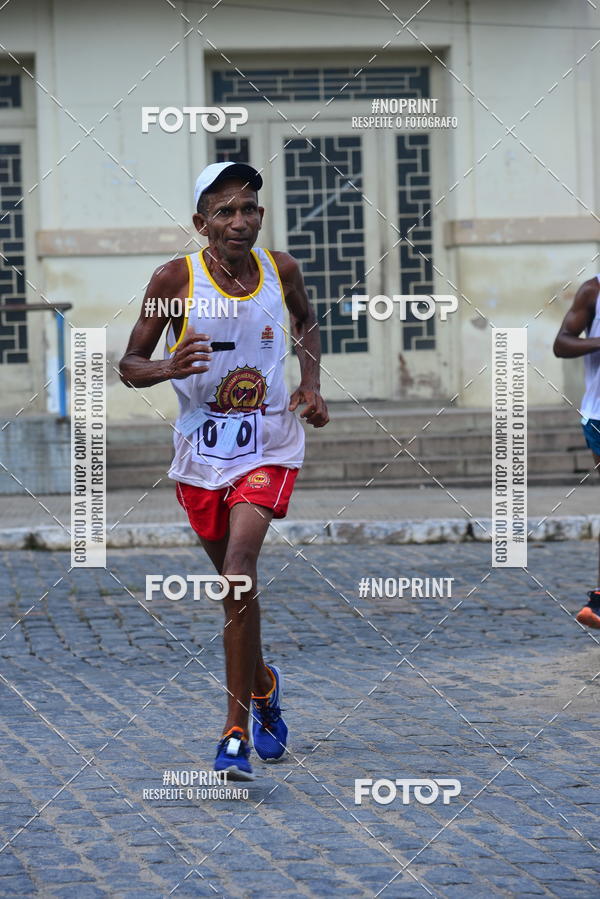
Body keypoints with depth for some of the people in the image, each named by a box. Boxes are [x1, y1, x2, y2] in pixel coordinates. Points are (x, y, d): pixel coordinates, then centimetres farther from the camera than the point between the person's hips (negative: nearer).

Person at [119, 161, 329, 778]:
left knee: (239, 568, -21)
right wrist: (169, 368, -25)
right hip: (201, 449, 1)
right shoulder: (175, 280, -9)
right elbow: (130, 365, -4)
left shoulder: (280, 269, -2)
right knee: (235, 583, 13)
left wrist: (311, 385, 6)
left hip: (268, 446, -1)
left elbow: (306, 321, 21)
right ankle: (262, 684, 43)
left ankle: (237, 730, -17)